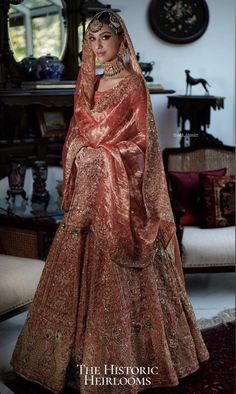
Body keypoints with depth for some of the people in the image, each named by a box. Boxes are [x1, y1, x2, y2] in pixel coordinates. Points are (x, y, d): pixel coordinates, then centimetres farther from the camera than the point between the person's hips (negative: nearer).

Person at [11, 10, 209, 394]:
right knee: (83, 266, 9)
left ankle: (121, 357, 14)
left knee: (114, 275, -2)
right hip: (88, 187, 7)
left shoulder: (132, 83, -6)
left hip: (119, 191, -6)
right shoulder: (90, 83, 14)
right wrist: (79, 152, 1)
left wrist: (98, 154, -14)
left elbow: (141, 141, -10)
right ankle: (83, 350, 24)